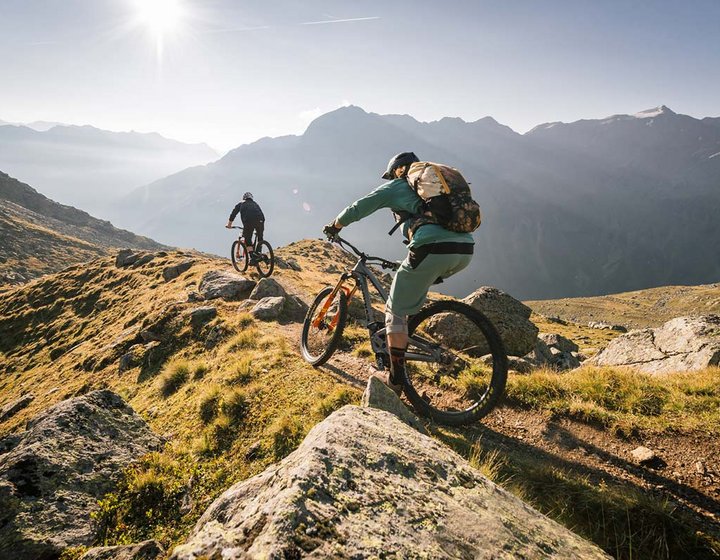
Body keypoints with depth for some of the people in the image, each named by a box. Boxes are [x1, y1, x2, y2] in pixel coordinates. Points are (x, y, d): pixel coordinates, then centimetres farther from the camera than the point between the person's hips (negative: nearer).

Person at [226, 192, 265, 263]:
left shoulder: (241, 203, 27)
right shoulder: (255, 204, 33)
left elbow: (233, 213, 22)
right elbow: (261, 214, 29)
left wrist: (229, 224, 29)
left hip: (248, 221, -2)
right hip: (260, 221, 2)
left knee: (248, 240, 11)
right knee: (260, 238, 24)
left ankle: (252, 257, 0)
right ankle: (259, 254, 11)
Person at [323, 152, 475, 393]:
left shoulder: (396, 186, 16)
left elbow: (356, 210, 17)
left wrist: (334, 226, 34)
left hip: (432, 251, -7)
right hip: (465, 251, 7)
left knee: (396, 310, 8)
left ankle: (395, 379, 11)